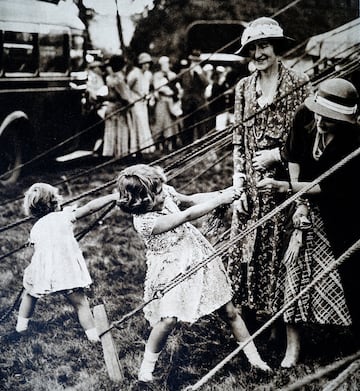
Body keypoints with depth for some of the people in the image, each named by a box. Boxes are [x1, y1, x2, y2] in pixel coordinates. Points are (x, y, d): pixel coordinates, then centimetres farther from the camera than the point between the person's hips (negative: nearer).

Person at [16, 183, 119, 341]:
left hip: (43, 272, 3)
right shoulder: (65, 215, 7)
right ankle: (93, 335, 2)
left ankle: (21, 324, 37)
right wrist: (114, 196, 1)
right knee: (80, 303, 5)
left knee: (30, 293, 30)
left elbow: (36, 250, 11)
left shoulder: (35, 228, 15)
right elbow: (90, 207, 0)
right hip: (68, 270, -2)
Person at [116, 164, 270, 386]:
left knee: (229, 311, 9)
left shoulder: (164, 193, -9)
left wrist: (221, 193, -6)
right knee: (168, 319, -22)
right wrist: (221, 200, -22)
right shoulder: (145, 221, -28)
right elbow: (188, 215, -28)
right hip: (173, 271, -6)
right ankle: (148, 362, 5)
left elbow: (190, 199, 9)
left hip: (199, 257, 6)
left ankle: (253, 356, 25)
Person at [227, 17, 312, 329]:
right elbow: (238, 140, 8)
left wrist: (276, 154, -12)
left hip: (283, 181, -3)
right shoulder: (244, 87, 8)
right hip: (251, 184, 4)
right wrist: (238, 184, 1)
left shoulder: (299, 83, -4)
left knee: (278, 249, 3)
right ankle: (248, 312, 21)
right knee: (243, 249, 5)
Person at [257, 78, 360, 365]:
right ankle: (294, 343, 10)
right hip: (309, 206, 3)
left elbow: (329, 186, -25)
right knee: (296, 266, -1)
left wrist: (284, 187, -30)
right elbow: (293, 157, -3)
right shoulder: (304, 116, -16)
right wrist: (300, 202, -8)